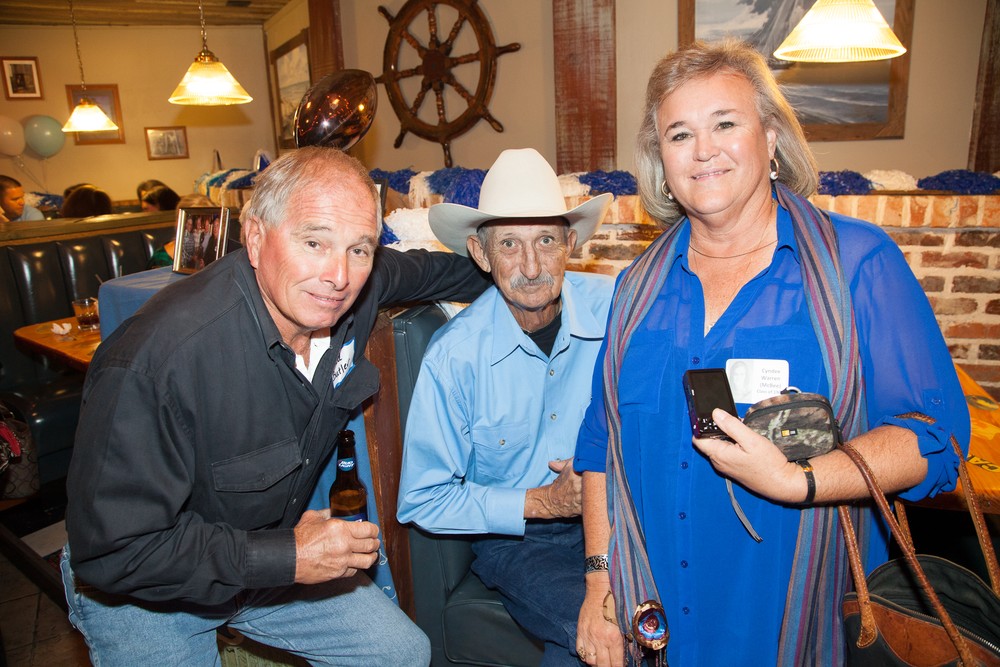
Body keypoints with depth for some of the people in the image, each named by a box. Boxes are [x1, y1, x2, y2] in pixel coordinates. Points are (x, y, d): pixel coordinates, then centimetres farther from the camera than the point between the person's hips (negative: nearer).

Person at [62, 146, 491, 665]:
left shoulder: (354, 291, -17)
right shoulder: (158, 357, -36)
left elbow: (423, 269, 7)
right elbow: (112, 551, -29)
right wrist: (284, 558, -31)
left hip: (277, 549, 5)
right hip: (142, 592, -4)